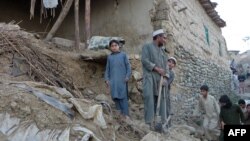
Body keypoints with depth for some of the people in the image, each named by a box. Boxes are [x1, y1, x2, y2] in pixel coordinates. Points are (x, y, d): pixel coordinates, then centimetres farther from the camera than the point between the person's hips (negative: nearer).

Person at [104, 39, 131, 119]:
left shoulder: (123, 55, 6)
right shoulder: (109, 57, 13)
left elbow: (128, 66, 4)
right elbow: (107, 69, 15)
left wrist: (127, 76, -6)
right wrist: (106, 79, 6)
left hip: (122, 79, -3)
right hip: (113, 80, 3)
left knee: (123, 96, -5)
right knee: (115, 96, 1)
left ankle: (125, 114, -2)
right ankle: (120, 112, 11)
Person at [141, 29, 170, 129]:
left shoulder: (163, 51, 27)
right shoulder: (147, 46, 10)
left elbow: (166, 66, 19)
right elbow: (144, 60, -5)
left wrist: (165, 77, 1)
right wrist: (157, 68, -11)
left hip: (161, 79, 6)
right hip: (150, 76, -6)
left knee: (161, 99, 0)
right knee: (150, 97, -17)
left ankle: (162, 121, 1)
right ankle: (149, 121, -18)